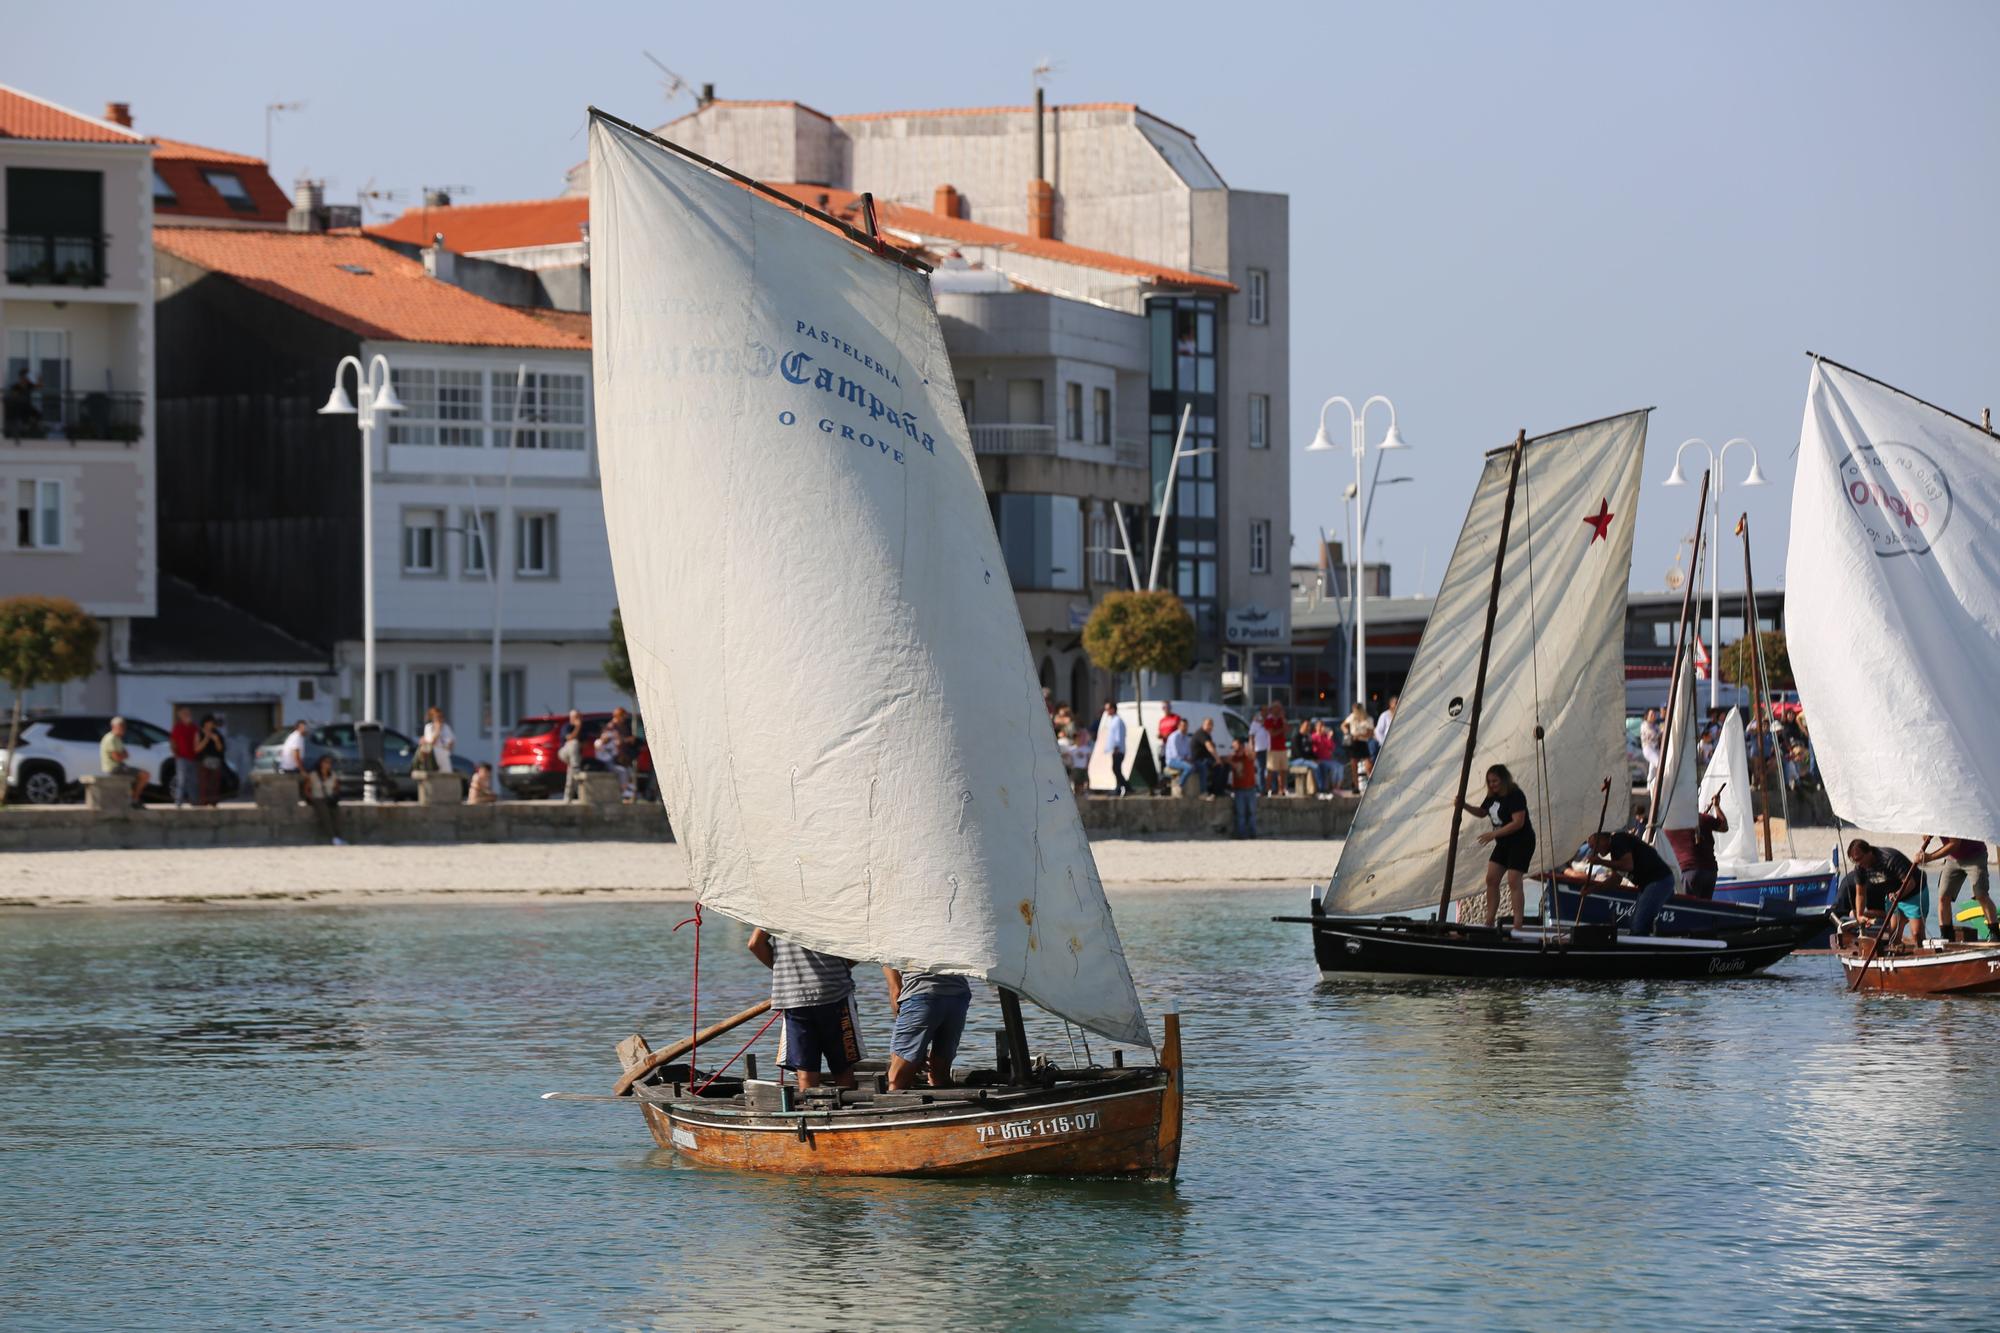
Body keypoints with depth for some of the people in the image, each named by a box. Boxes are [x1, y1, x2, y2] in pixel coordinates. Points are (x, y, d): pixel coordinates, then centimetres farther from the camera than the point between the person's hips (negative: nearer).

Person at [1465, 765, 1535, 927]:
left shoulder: (1516, 796, -18)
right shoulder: (1493, 796, 7)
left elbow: (1518, 822, -26)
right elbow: (1482, 812, 24)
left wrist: (1493, 834, -27)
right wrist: (1465, 806, 5)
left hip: (1521, 842, -9)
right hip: (1504, 843, 9)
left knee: (1513, 881, -15)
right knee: (1491, 879, 4)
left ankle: (1518, 925, -16)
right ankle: (1489, 922, 10)